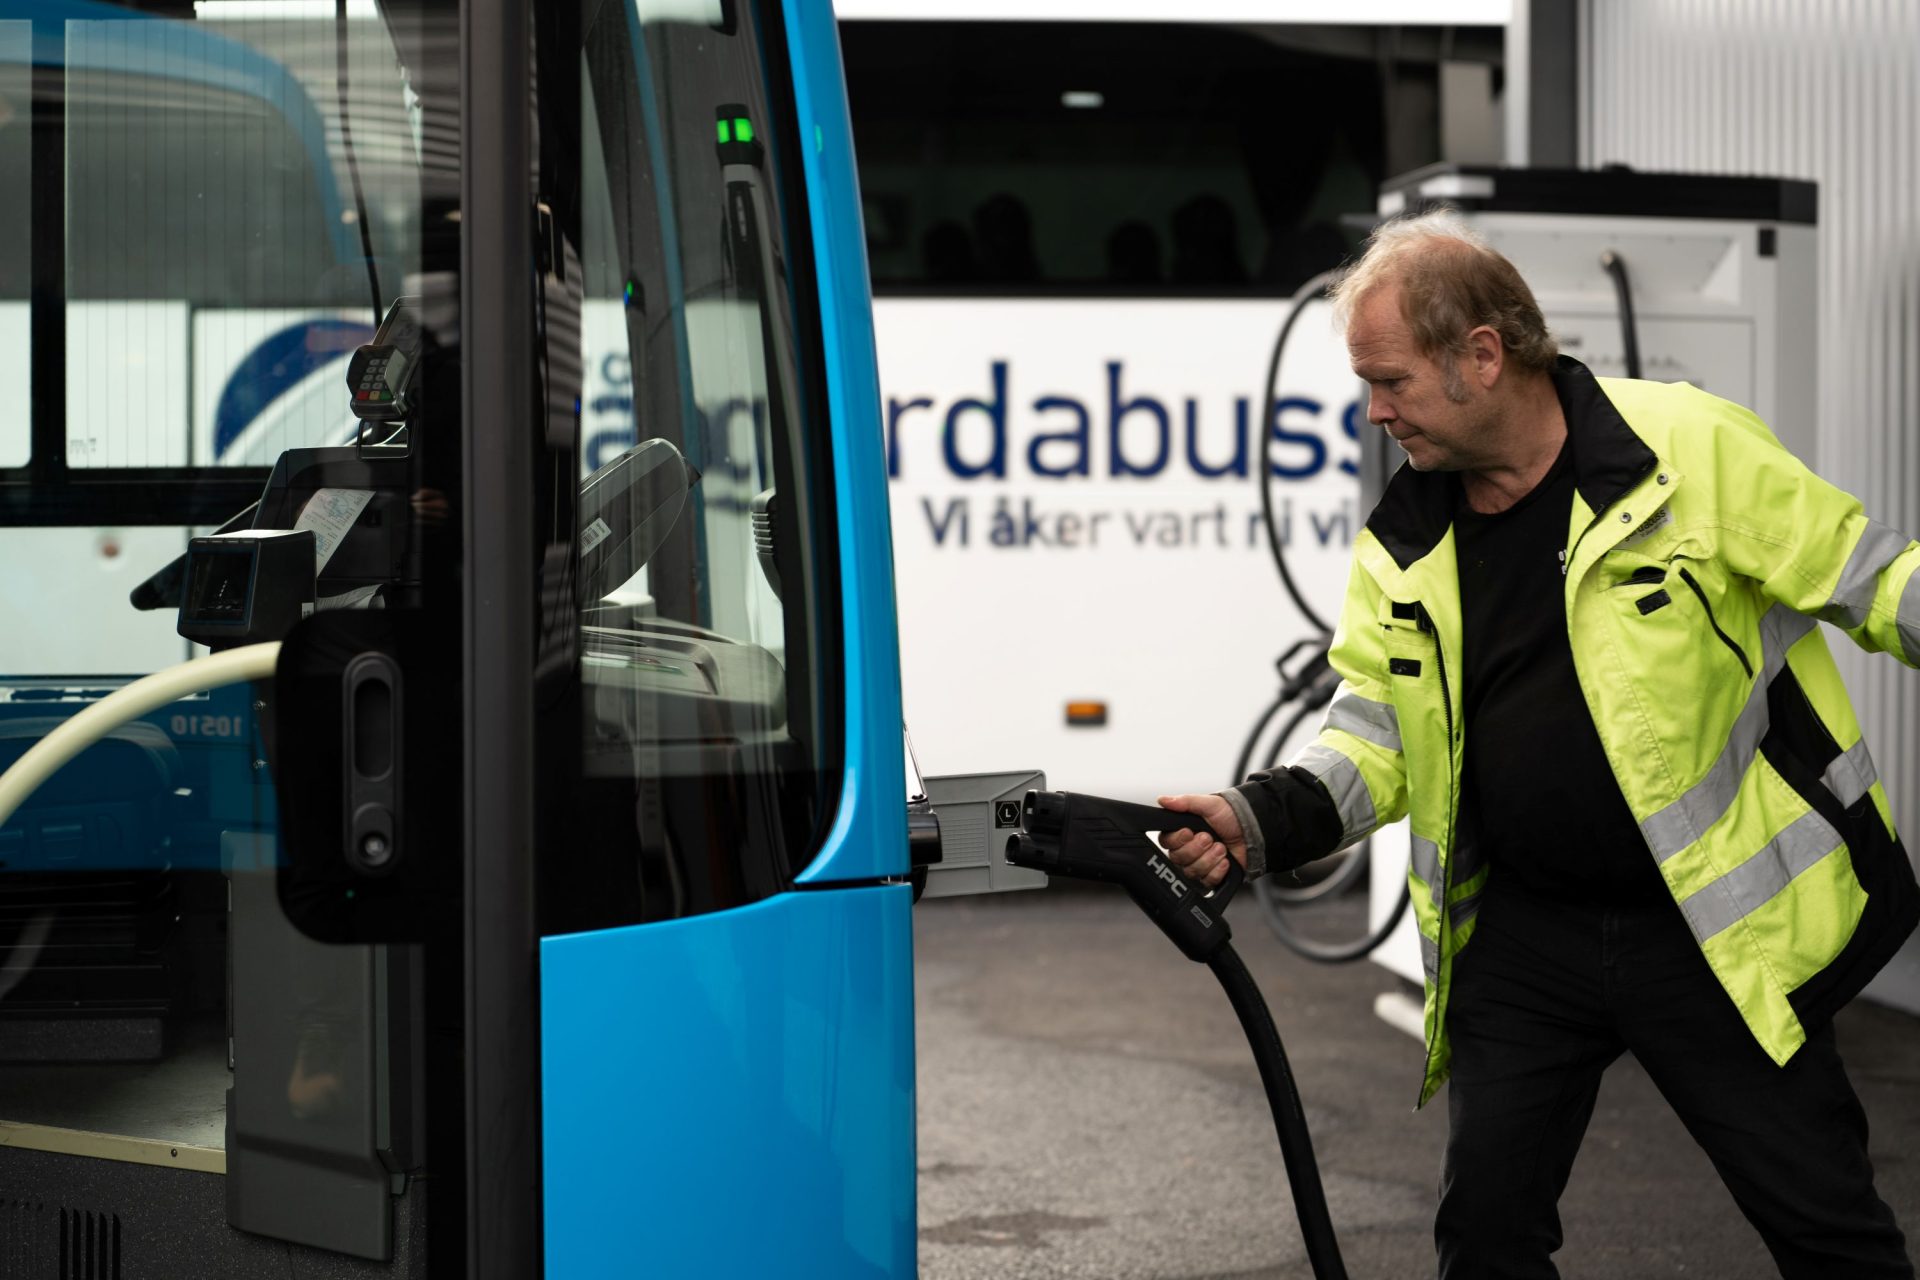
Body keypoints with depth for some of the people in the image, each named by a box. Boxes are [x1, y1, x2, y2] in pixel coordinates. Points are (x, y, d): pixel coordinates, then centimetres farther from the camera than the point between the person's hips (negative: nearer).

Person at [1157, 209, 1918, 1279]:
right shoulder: (1406, 543, 3)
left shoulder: (1690, 447, -13)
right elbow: (1375, 732, 5)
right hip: (1523, 938, 4)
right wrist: (1262, 819, -11)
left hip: (1724, 928, -4)